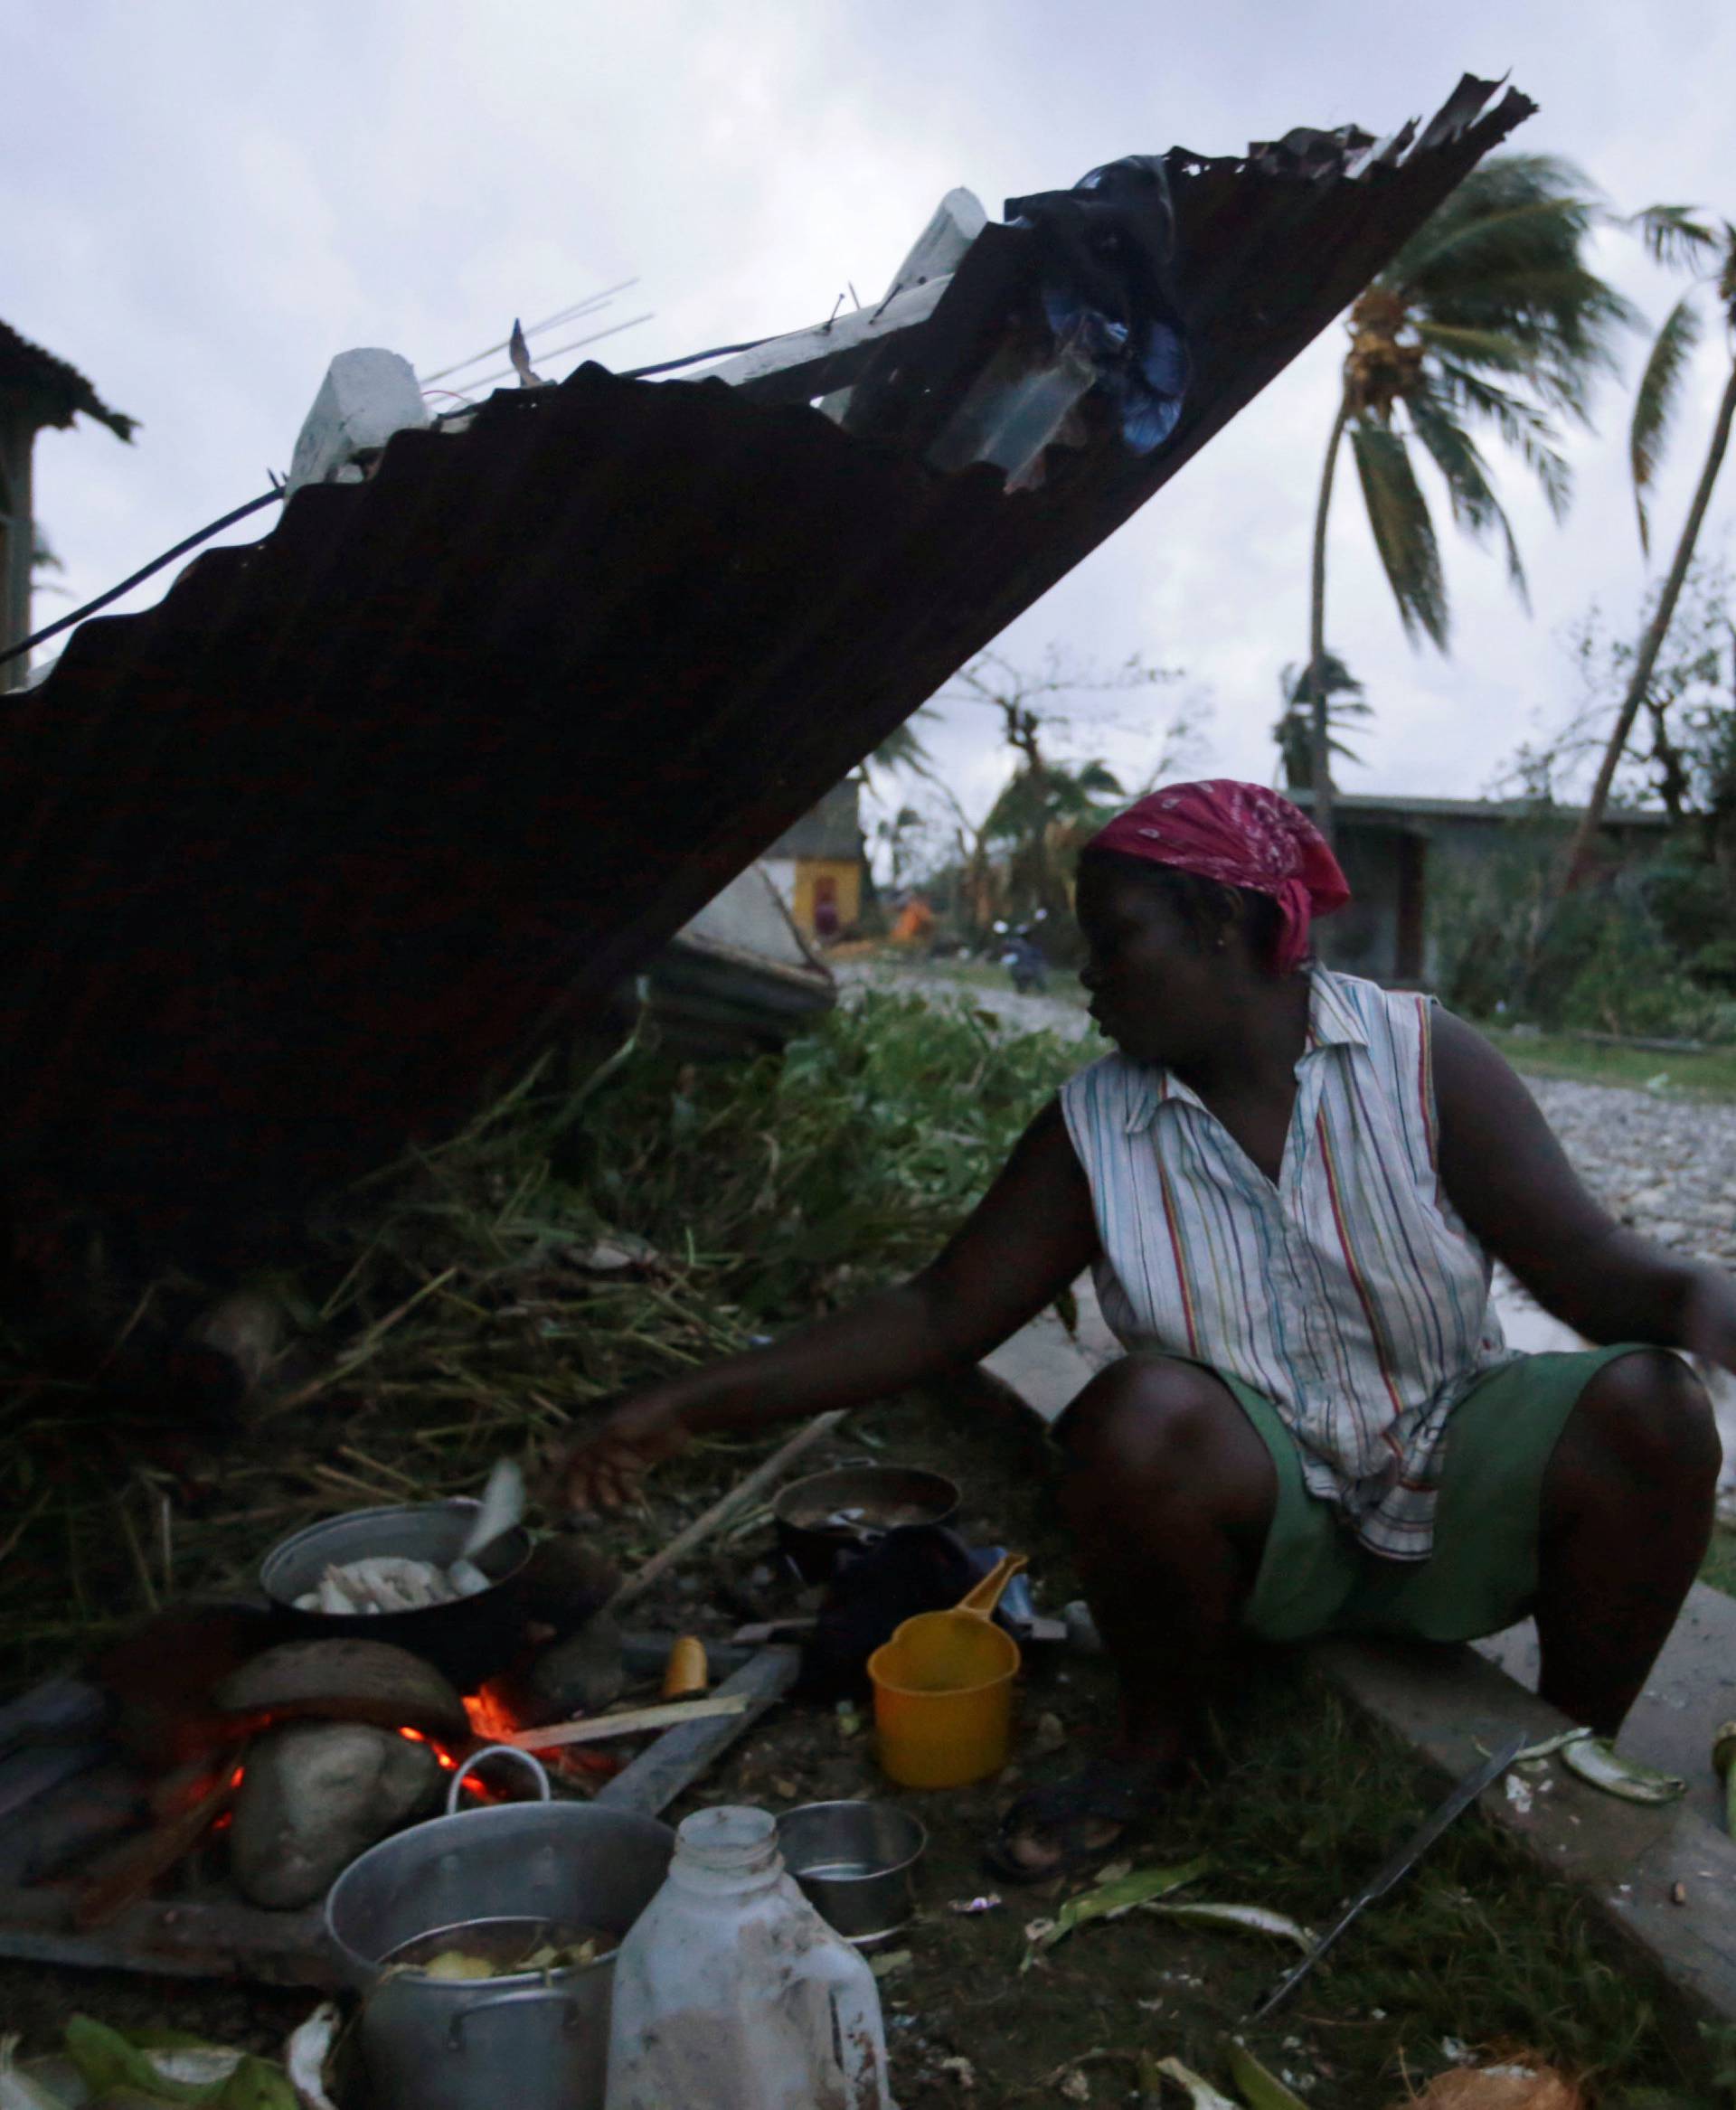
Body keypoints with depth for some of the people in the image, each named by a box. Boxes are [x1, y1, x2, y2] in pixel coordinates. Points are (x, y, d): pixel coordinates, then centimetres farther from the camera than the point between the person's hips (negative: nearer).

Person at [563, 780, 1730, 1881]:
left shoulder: (1419, 1058, -9)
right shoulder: (1097, 1129, -6)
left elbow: (1600, 1272, -11)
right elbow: (937, 1315, -6)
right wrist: (694, 1404, -11)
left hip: (1456, 1496, 0)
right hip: (1264, 1529, 0)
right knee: (1147, 1408, -31)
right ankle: (1156, 1741, -2)